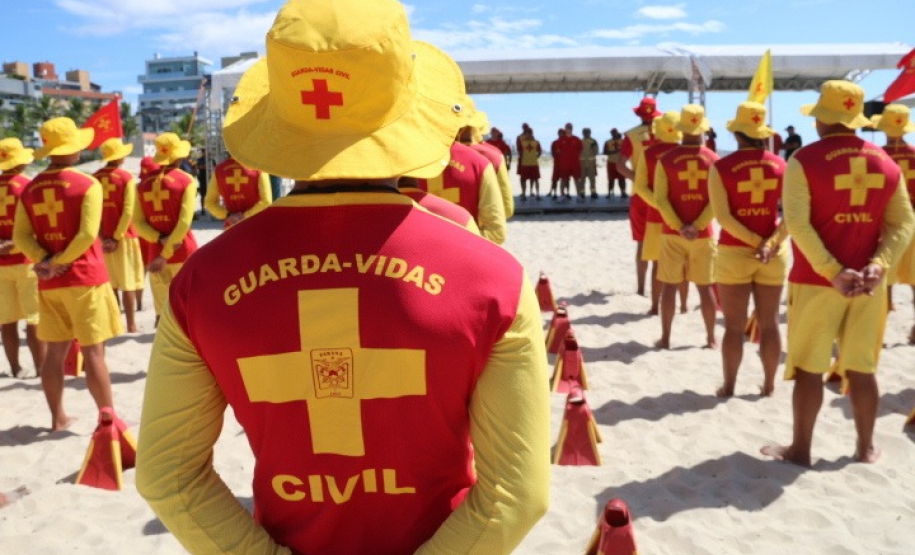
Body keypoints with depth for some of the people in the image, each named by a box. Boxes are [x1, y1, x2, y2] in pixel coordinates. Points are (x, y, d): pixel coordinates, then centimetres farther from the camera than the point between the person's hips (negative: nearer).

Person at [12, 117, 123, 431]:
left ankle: (58, 418, 21)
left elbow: (20, 236, 0)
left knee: (55, 350, 12)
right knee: (93, 351, -2)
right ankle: (108, 418, 4)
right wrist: (59, 262, -11)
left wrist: (44, 261, -9)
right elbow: (88, 234, -19)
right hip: (86, 278, -5)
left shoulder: (30, 189, 7)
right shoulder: (87, 184, -10)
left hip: (48, 283, 5)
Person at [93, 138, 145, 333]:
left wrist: (102, 236, -3)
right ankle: (131, 325, 4)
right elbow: (128, 211, -15)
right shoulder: (126, 177, -8)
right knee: (128, 283, 2)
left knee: (110, 283, 13)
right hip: (124, 236, -4)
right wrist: (117, 237, -11)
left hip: (103, 238, 4)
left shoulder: (94, 178, 4)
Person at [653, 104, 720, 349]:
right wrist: (697, 226, -12)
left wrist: (678, 226, -12)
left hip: (672, 233, -1)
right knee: (704, 286, 11)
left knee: (669, 285, 6)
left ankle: (665, 338, 11)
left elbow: (660, 198, -12)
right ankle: (711, 338, 18)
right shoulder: (713, 159, -2)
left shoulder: (666, 160, -6)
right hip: (703, 233, 1)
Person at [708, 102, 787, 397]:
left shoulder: (721, 167, -8)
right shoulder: (780, 165, 0)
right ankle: (768, 385, 22)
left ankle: (728, 386, 15)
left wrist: (755, 242, -12)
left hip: (733, 253, -2)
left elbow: (722, 215, -16)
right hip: (774, 254, 2)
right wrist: (771, 242, -15)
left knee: (734, 326, 7)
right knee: (769, 323, 12)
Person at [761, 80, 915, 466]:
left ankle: (800, 449, 14)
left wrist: (833, 272, -18)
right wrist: (878, 264, -8)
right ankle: (866, 447, 25)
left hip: (816, 280, -4)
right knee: (861, 368, 14)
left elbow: (798, 224, -19)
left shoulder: (805, 160, -9)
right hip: (868, 282, 5)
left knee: (808, 368, 5)